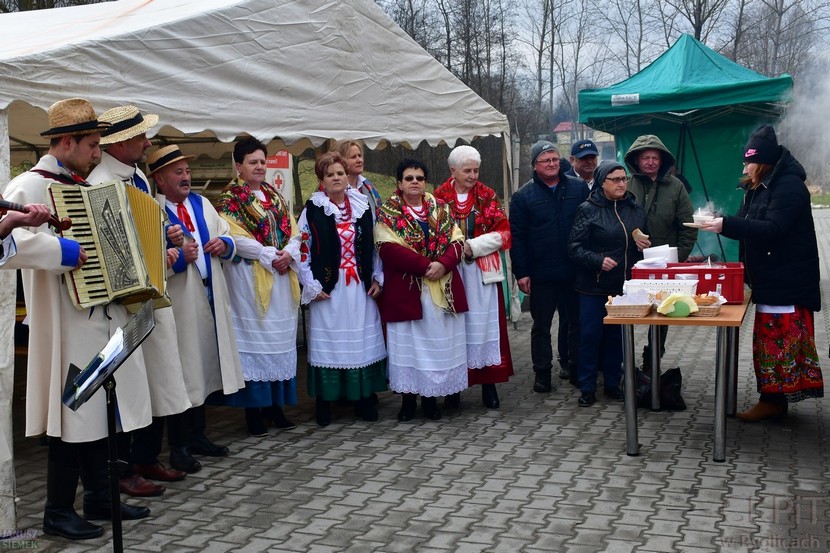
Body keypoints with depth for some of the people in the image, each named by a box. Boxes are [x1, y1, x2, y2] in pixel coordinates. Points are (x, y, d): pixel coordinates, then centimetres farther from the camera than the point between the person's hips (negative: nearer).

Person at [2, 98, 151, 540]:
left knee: (98, 413, 15)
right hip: (69, 325, -8)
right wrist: (64, 251, -24)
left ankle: (100, 498, 28)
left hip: (105, 318, 8)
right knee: (75, 417, 0)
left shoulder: (84, 187, 16)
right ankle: (58, 513, 15)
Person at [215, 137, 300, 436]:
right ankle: (253, 408, 3)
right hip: (248, 278, -6)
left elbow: (293, 231, 11)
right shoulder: (229, 199, -1)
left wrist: (288, 253, -9)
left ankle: (276, 404, 14)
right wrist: (271, 255, -16)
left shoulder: (275, 196, 16)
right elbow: (236, 237, -13)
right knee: (255, 337, -4)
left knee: (281, 338, 6)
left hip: (282, 275, 6)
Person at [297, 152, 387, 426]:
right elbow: (302, 248, -3)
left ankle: (364, 399, 17)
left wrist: (377, 278, 6)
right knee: (328, 343, 2)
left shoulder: (363, 206, 8)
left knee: (363, 341, 7)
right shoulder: (312, 209, -2)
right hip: (328, 289, -3)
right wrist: (312, 286, -7)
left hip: (361, 287, 3)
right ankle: (324, 403, 11)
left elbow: (375, 245, 13)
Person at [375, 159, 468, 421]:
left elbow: (457, 241, 4)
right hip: (406, 290, -3)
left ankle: (431, 397, 16)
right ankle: (408, 398, 11)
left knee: (438, 342, 6)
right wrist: (425, 265, -19)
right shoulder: (387, 212, 0)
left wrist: (443, 263, -16)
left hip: (442, 289, 3)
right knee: (408, 342, 1)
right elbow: (389, 248, -12)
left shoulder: (441, 209, 11)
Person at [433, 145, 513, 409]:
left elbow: (503, 232, 1)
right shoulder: (439, 197, 2)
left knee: (485, 325, 1)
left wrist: (473, 246, -10)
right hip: (450, 272, -1)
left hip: (483, 272, 1)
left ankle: (489, 384, 9)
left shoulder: (488, 197, 5)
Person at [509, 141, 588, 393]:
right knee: (541, 326, 8)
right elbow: (516, 236, -3)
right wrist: (521, 273, -9)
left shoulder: (578, 188, 3)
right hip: (541, 275, -2)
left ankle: (576, 368, 27)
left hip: (576, 271, 2)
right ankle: (542, 372, 20)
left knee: (578, 322, 13)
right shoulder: (523, 196, -1)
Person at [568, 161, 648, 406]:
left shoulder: (635, 208, 8)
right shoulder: (588, 209, -6)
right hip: (594, 285, -4)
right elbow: (574, 247, -11)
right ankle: (587, 388, 12)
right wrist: (598, 260, -24)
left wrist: (644, 246, -2)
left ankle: (613, 383, 25)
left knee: (617, 336, 12)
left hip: (624, 285, 4)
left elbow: (642, 240, 20)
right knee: (590, 335, 1)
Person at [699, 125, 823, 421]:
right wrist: (720, 222, -5)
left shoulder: (789, 186, -16)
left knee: (777, 340, -6)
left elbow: (773, 230, -25)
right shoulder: (759, 187, 13)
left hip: (786, 281, -10)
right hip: (769, 278, 10)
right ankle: (773, 398, 20)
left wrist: (727, 224, -29)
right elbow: (748, 226, 13)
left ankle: (773, 399, 0)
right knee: (769, 338, 13)